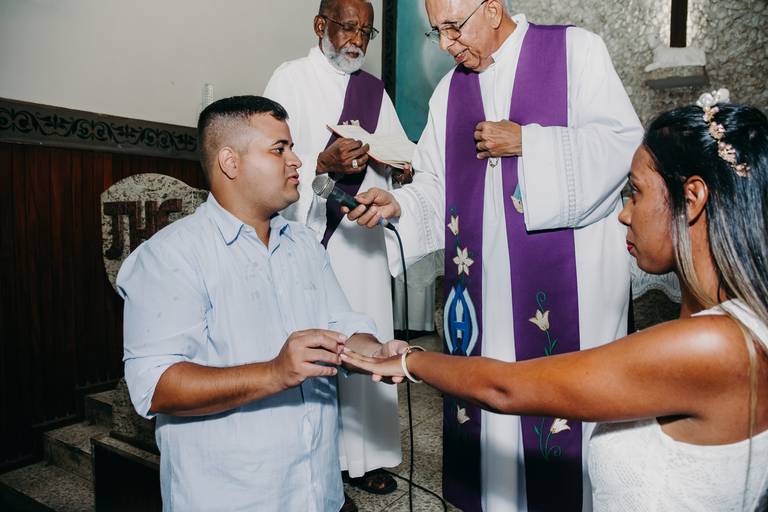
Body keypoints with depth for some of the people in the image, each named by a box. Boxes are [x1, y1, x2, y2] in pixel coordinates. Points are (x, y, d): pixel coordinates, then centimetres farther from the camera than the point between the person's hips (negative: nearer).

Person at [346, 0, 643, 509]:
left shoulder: (576, 50, 1)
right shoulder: (450, 91, 13)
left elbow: (624, 141, -8)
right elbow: (436, 189, 10)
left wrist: (526, 141, -12)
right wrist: (397, 204, -10)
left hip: (569, 276, -3)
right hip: (486, 283, 4)